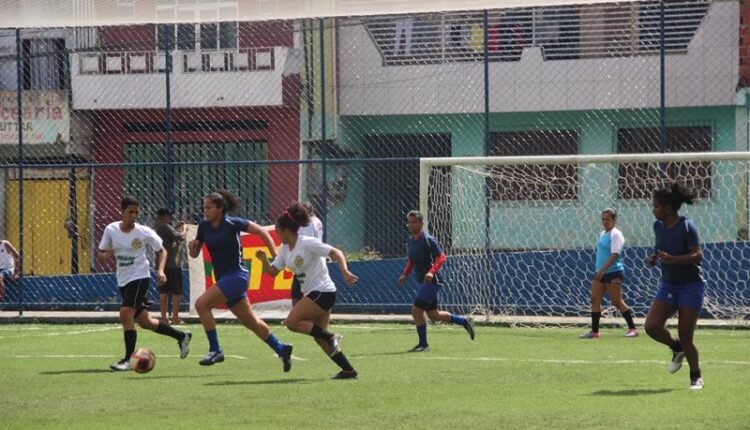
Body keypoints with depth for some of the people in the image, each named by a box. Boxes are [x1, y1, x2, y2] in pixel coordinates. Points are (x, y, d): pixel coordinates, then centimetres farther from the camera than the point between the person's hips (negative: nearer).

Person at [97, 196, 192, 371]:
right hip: (123, 280, 5)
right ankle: (181, 336, 30)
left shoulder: (144, 232, -9)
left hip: (139, 277, -5)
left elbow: (162, 251, 4)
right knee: (144, 321, 11)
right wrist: (106, 255, -17)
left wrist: (160, 270, -11)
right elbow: (100, 253, 6)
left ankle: (128, 359, -13)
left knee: (126, 314, -21)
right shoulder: (111, 229, -1)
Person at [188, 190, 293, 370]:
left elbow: (261, 231, -7)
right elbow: (195, 254, 12)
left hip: (237, 276, -7)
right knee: (251, 322, 15)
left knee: (201, 303, -21)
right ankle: (281, 349, 31)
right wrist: (192, 246, -11)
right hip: (223, 278, 7)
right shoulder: (204, 226, 4)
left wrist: (276, 257, -10)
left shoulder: (233, 223, -13)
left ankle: (215, 350, -15)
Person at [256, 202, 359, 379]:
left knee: (292, 322, -17)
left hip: (323, 291, -9)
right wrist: (264, 260, -9)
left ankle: (331, 337, -12)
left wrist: (345, 271, -33)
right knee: (319, 337, 6)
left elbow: (336, 253, -18)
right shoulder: (285, 248, 10)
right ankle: (348, 370, 8)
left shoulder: (308, 243, -15)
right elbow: (273, 271, 11)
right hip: (312, 293, 9)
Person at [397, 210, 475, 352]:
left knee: (416, 311, -12)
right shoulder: (411, 240, 10)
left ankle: (423, 344, 1)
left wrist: (431, 272, -31)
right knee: (433, 315, 14)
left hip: (430, 281, -9)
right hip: (423, 282, 9)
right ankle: (465, 321, 30)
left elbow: (441, 257, -18)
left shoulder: (428, 240, -14)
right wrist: (405, 274, 11)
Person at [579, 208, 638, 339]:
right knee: (595, 299, 1)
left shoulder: (616, 234, -11)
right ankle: (594, 331, 3)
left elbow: (614, 255, -20)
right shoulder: (602, 234, 15)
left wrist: (603, 269, -25)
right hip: (600, 272, 8)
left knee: (617, 301, -5)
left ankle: (632, 328, 5)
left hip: (613, 272, -8)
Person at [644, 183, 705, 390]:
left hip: (691, 286, -6)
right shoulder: (658, 226, 4)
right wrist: (653, 258, -2)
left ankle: (696, 377, 17)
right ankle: (677, 348, 15)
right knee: (652, 326, -15)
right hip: (668, 286, 6)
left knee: (685, 337, -5)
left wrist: (672, 259, -32)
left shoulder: (687, 227, -16)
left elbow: (698, 255, -20)